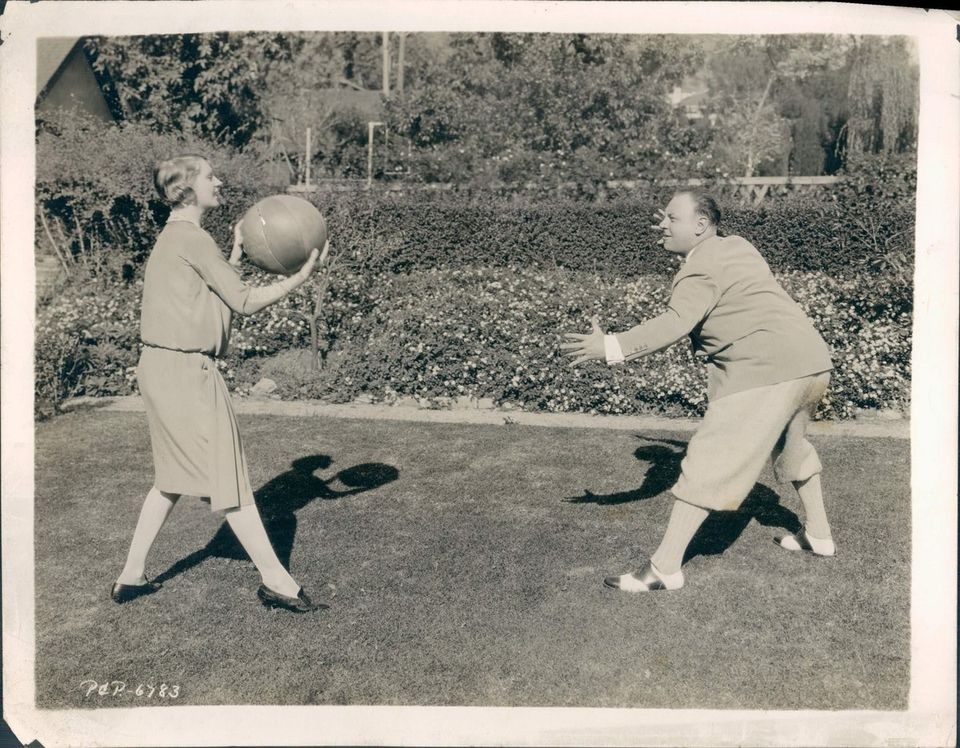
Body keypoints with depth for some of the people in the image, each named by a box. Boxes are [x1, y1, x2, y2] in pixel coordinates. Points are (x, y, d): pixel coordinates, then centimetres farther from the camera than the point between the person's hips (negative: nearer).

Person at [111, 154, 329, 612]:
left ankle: (131, 577, 27)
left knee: (173, 478, 18)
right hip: (186, 372, -10)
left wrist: (236, 252, 13)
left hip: (163, 369, 10)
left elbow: (217, 294, 16)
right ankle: (275, 580, 8)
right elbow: (244, 302, -13)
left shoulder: (174, 238, 16)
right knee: (227, 477, -2)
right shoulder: (192, 238, -14)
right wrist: (300, 277, -8)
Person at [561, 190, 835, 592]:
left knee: (708, 461, -9)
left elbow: (673, 324, -25)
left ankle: (665, 568, -8)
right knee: (789, 444, 32)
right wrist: (678, 237, 41)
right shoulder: (737, 245, 20)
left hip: (764, 369, -10)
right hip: (813, 360, 10)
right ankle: (818, 534, 45)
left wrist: (609, 347, -30)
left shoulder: (700, 270, -8)